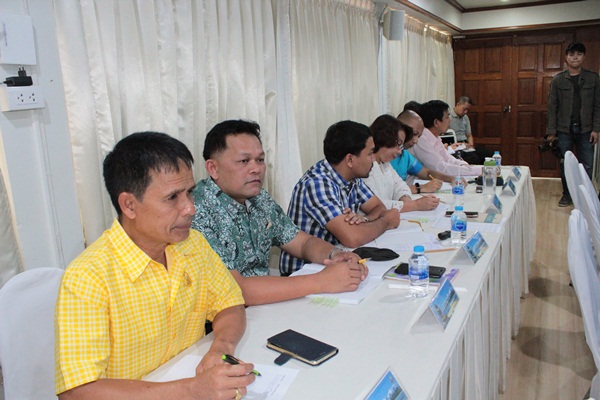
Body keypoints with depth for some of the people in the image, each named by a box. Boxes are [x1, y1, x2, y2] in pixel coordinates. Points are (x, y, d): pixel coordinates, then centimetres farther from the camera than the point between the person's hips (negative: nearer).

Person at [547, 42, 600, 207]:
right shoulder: (558, 80, 2)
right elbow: (552, 107, -1)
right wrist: (551, 131, -6)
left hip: (585, 130, 0)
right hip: (564, 130, 0)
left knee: (587, 166, 1)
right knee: (565, 165, 7)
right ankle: (567, 195, 19)